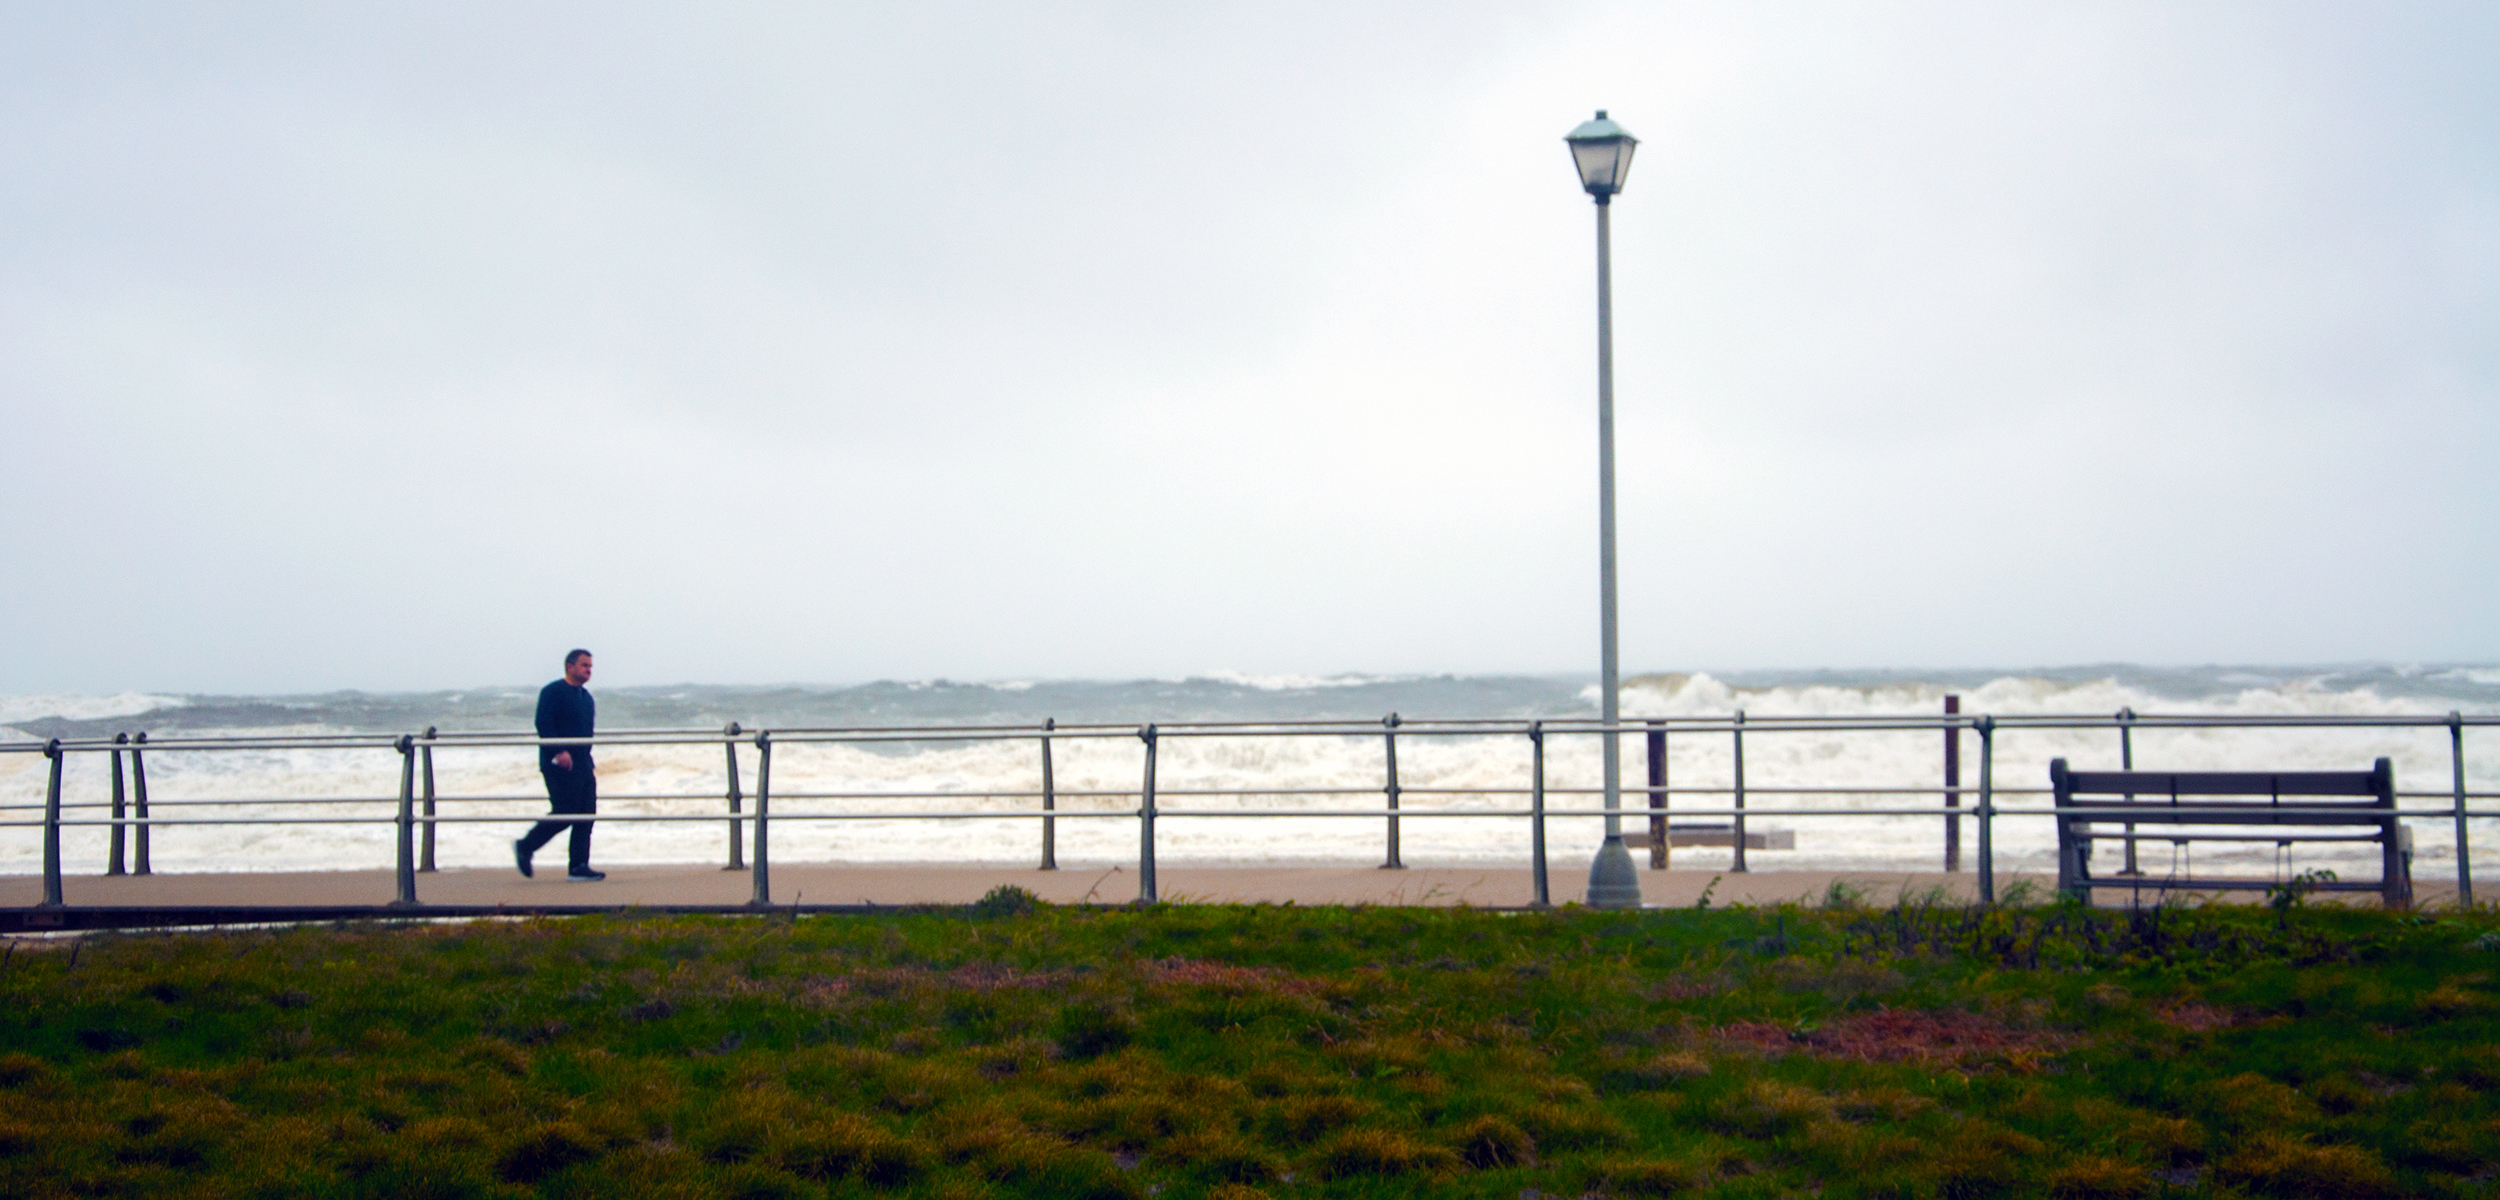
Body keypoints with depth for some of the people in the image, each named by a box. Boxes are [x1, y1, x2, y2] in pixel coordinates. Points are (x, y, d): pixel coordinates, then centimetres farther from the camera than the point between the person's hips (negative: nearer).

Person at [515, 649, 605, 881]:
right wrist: (559, 751, -26)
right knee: (564, 813, -10)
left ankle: (579, 867, 5)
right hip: (560, 765, -8)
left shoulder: (586, 697, 18)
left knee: (586, 814, 2)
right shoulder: (553, 692, -8)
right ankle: (525, 847, 8)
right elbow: (543, 724, -18)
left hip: (583, 766, 8)